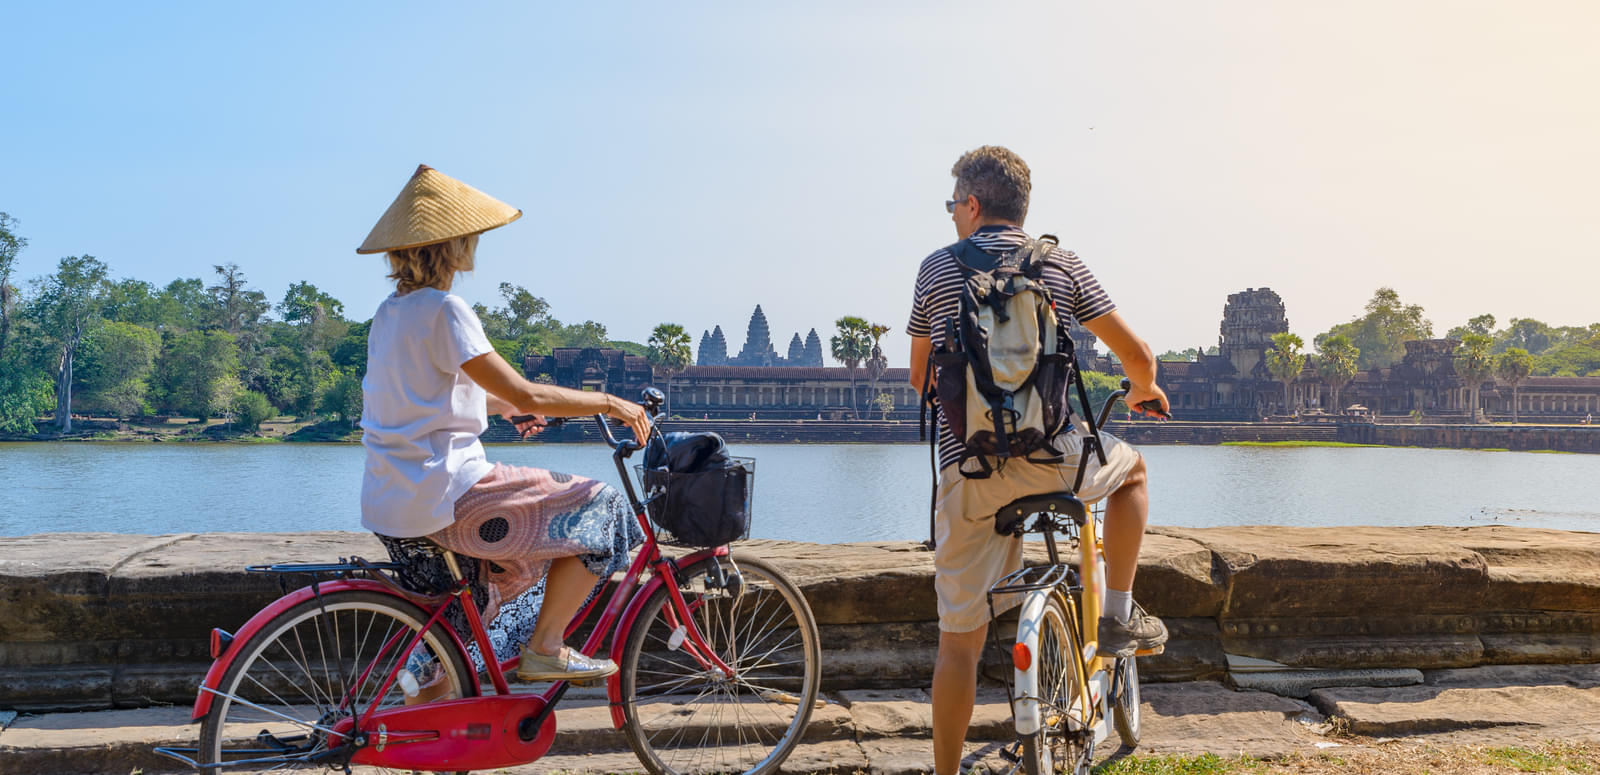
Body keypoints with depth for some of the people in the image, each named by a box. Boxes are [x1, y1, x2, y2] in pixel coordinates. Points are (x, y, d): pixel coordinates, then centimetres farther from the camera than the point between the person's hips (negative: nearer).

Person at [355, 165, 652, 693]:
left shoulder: (389, 311, 12)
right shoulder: (444, 310, -15)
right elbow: (527, 395, -18)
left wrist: (507, 406, 30)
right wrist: (609, 403, -6)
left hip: (387, 505, 9)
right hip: (443, 500, -9)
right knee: (597, 509, 0)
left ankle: (440, 670, 31)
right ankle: (544, 648, 5)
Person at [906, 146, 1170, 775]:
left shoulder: (936, 268, 7)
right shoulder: (1062, 266, 5)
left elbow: (920, 377, 16)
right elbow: (1137, 356, 6)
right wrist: (1144, 390, 30)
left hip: (965, 472, 1)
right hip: (1049, 459, -1)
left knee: (959, 641, 10)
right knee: (1131, 466, 32)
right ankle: (1119, 617, 28)